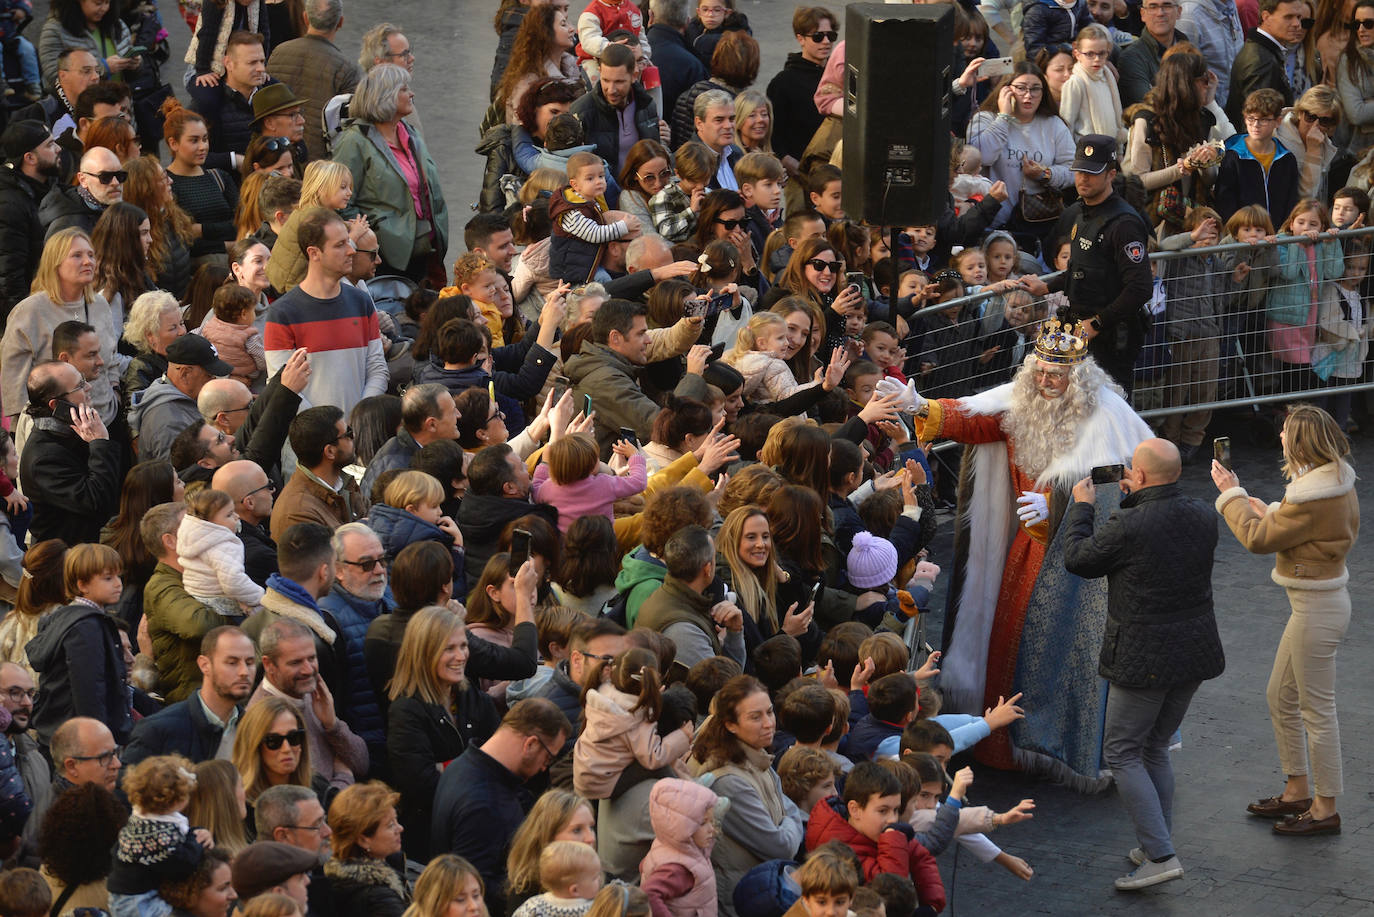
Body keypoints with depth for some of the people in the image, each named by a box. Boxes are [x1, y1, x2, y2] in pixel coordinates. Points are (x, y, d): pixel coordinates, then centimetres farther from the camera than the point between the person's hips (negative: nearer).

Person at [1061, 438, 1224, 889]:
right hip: (1194, 652, 7)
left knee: (1122, 753, 4)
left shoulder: (1128, 527, -21)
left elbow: (1077, 559, -4)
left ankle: (1161, 856, -5)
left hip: (1144, 660, -7)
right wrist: (1136, 499, 21)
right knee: (1156, 749, 20)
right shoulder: (1203, 516, -2)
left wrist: (1081, 507, 10)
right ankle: (1154, 847, 25)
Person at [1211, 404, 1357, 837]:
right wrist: (1264, 510, 7)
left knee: (1316, 710, 1)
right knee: (1281, 697, 20)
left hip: (1317, 609, -11)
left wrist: (1232, 494, -7)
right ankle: (1298, 792, 31)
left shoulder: (1313, 499, -27)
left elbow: (1258, 539, -19)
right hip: (1319, 602, 11)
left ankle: (1325, 808, 12)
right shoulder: (1336, 481, 5)